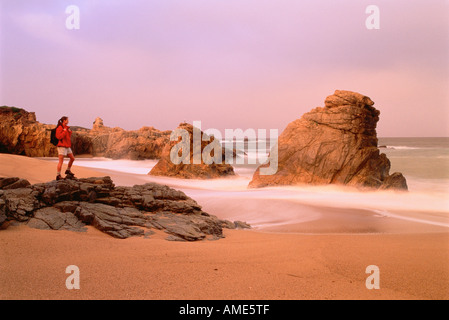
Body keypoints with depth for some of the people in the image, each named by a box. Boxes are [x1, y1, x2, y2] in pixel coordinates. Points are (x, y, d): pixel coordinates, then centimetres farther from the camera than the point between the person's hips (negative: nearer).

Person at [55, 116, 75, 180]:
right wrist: (64, 131, -16)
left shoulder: (66, 127, 16)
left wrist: (70, 131, 5)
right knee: (61, 161, -10)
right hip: (62, 146, -9)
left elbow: (69, 136, 22)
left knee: (72, 158, 13)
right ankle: (58, 175, -8)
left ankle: (68, 170, 30)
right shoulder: (59, 128, -9)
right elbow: (59, 137, -20)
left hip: (67, 147, 9)